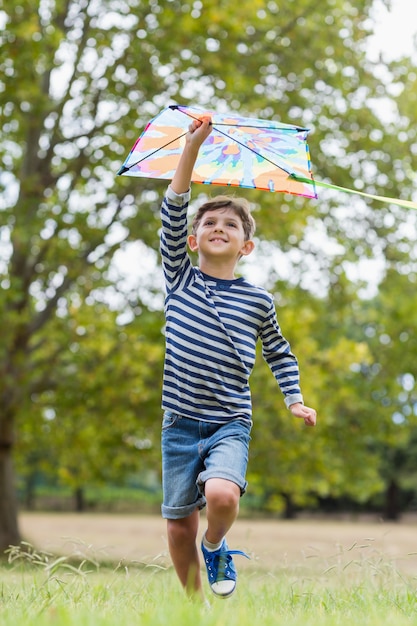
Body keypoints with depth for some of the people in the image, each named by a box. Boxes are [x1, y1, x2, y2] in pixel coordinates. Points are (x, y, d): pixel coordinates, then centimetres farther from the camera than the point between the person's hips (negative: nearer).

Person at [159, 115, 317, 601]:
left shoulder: (257, 301, 3)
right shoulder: (180, 280, 3)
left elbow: (278, 351, 19)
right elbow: (172, 214, -7)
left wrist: (294, 400, 9)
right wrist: (192, 148, -12)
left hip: (230, 422, -1)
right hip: (180, 421, 1)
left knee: (222, 494, -28)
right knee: (179, 522, 3)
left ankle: (215, 547, 5)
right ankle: (194, 602, 23)